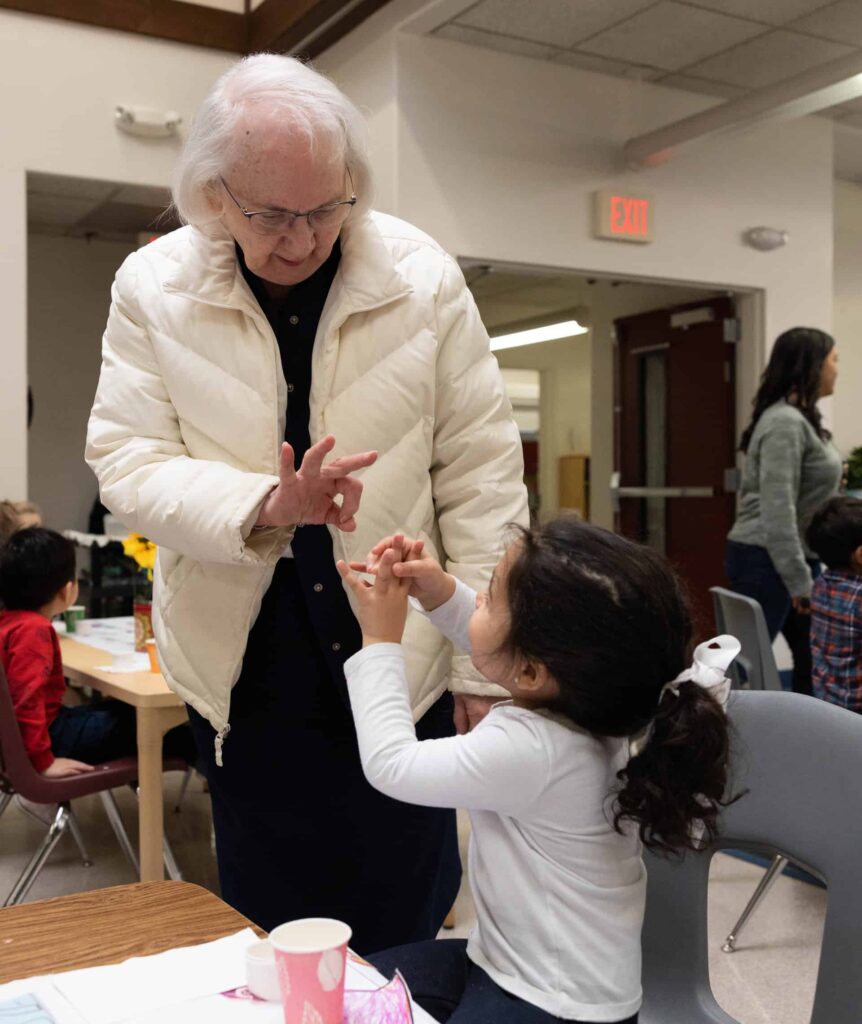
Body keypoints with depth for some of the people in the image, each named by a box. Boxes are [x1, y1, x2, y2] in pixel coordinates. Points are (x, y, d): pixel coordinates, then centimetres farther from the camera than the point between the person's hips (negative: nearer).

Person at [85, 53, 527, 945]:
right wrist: (263, 505, -27)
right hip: (243, 663, 1)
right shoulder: (152, 288, -4)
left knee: (406, 933, 14)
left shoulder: (423, 278, -7)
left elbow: (480, 471, -5)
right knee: (272, 931, 18)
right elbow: (127, 462, -7)